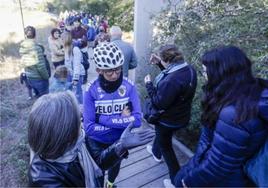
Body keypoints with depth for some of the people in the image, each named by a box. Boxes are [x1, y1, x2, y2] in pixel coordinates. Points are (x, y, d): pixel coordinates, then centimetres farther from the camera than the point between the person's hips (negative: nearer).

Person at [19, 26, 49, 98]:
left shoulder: (22, 48, -1)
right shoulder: (36, 48, -21)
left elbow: (24, 64, 3)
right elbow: (41, 67, -22)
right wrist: (46, 77, -8)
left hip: (29, 78, 7)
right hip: (39, 78, -7)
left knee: (39, 97, 22)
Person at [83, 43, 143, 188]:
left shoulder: (129, 87, -21)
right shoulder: (91, 90, -24)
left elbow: (137, 120, -27)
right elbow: (89, 127, -25)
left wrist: (103, 118, -29)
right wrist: (121, 121, -26)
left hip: (120, 141, 2)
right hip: (97, 143, -2)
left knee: (115, 165, 30)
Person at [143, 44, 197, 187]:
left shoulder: (171, 81, -39)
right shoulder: (189, 69, -10)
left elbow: (158, 103, -30)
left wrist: (149, 85, -19)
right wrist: (159, 63, 1)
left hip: (168, 120, -9)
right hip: (181, 115, 9)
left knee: (166, 146, 16)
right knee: (160, 135, 34)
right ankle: (156, 151, 64)